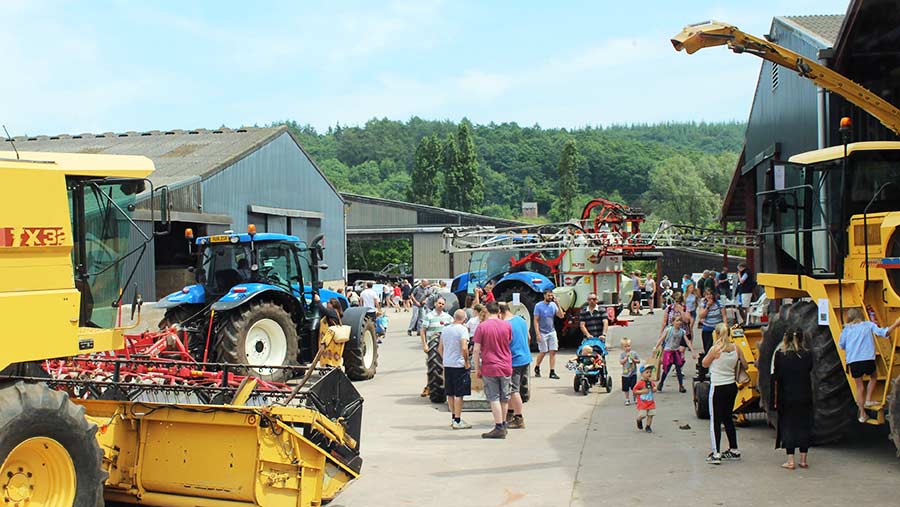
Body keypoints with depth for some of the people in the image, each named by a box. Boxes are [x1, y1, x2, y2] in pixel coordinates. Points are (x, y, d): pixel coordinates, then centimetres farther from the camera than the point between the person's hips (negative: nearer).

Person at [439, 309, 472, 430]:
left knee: (450, 393, 15)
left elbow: (440, 349, 14)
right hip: (459, 365, -7)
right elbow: (464, 348, -23)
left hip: (447, 365, 7)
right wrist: (467, 362, -11)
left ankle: (453, 417, 25)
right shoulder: (462, 329, -12)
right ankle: (457, 421, 0)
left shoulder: (445, 329, 9)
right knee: (459, 394, -2)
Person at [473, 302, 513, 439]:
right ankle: (503, 425, 25)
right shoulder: (507, 325, -1)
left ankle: (499, 428, -1)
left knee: (494, 398, 1)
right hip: (506, 366, 4)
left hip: (489, 367, -4)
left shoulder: (482, 326, -10)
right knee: (504, 398, 15)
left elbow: (476, 350, -10)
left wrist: (477, 368, 0)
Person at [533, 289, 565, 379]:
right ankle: (537, 368, 25)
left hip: (552, 332, 4)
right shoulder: (538, 306, -6)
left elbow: (561, 316, -1)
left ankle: (552, 372, 0)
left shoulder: (553, 305, 6)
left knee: (553, 352, -2)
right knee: (543, 352, 3)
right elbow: (536, 321, -8)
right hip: (543, 333, -4)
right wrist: (538, 334, -15)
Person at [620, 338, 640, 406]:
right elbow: (621, 362, -13)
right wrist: (626, 357, -17)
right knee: (626, 388, 6)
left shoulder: (634, 353, 0)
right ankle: (627, 400, 20)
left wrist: (633, 360, -13)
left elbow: (639, 361, 4)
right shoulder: (622, 354, -3)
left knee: (634, 387, 0)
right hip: (625, 374, 0)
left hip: (633, 373, 0)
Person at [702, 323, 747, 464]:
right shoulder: (735, 348, -2)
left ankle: (716, 454, -3)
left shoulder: (715, 349, -16)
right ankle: (734, 450, 26)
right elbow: (745, 365, 8)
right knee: (728, 418, 19)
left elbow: (705, 364, -3)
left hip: (717, 388, -6)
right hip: (732, 386, 6)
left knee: (715, 420, 0)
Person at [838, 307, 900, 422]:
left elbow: (841, 345, 13)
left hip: (853, 361, 1)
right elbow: (883, 332, -3)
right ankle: (868, 400, 19)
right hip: (868, 360, -1)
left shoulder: (846, 329, 10)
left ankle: (862, 414, 11)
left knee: (859, 386, 11)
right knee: (872, 378, 29)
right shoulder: (868, 325, 7)